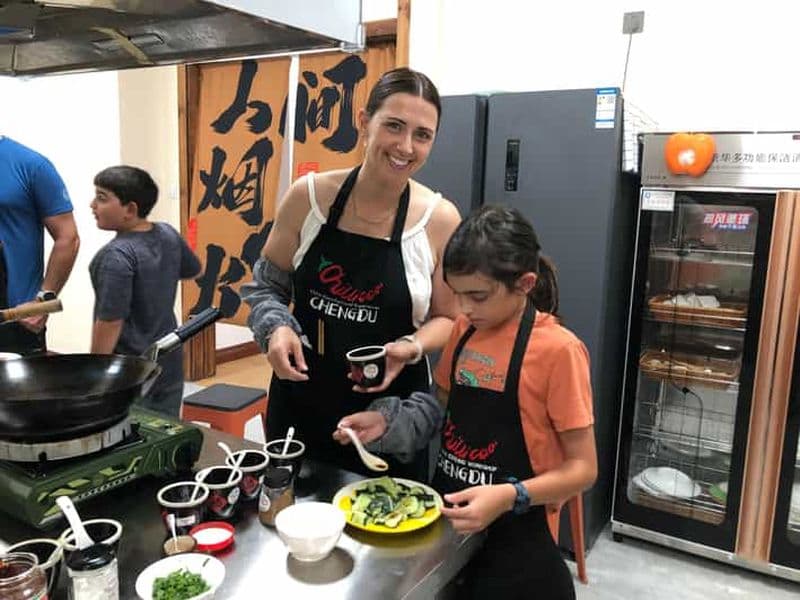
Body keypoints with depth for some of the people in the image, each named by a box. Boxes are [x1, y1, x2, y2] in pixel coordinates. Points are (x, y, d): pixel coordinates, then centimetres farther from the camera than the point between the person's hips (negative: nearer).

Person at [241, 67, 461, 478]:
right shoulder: (308, 196, -8)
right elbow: (265, 285, 5)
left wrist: (411, 348, -17)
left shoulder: (441, 220, -10)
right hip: (299, 403, 2)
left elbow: (446, 318, 1)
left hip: (390, 415, -1)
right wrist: (277, 328, -13)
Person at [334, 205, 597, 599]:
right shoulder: (464, 330, 0)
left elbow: (582, 468, -16)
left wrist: (509, 497, -30)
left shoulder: (557, 350, -20)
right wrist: (386, 423, -6)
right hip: (447, 515, 6)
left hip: (513, 539, -6)